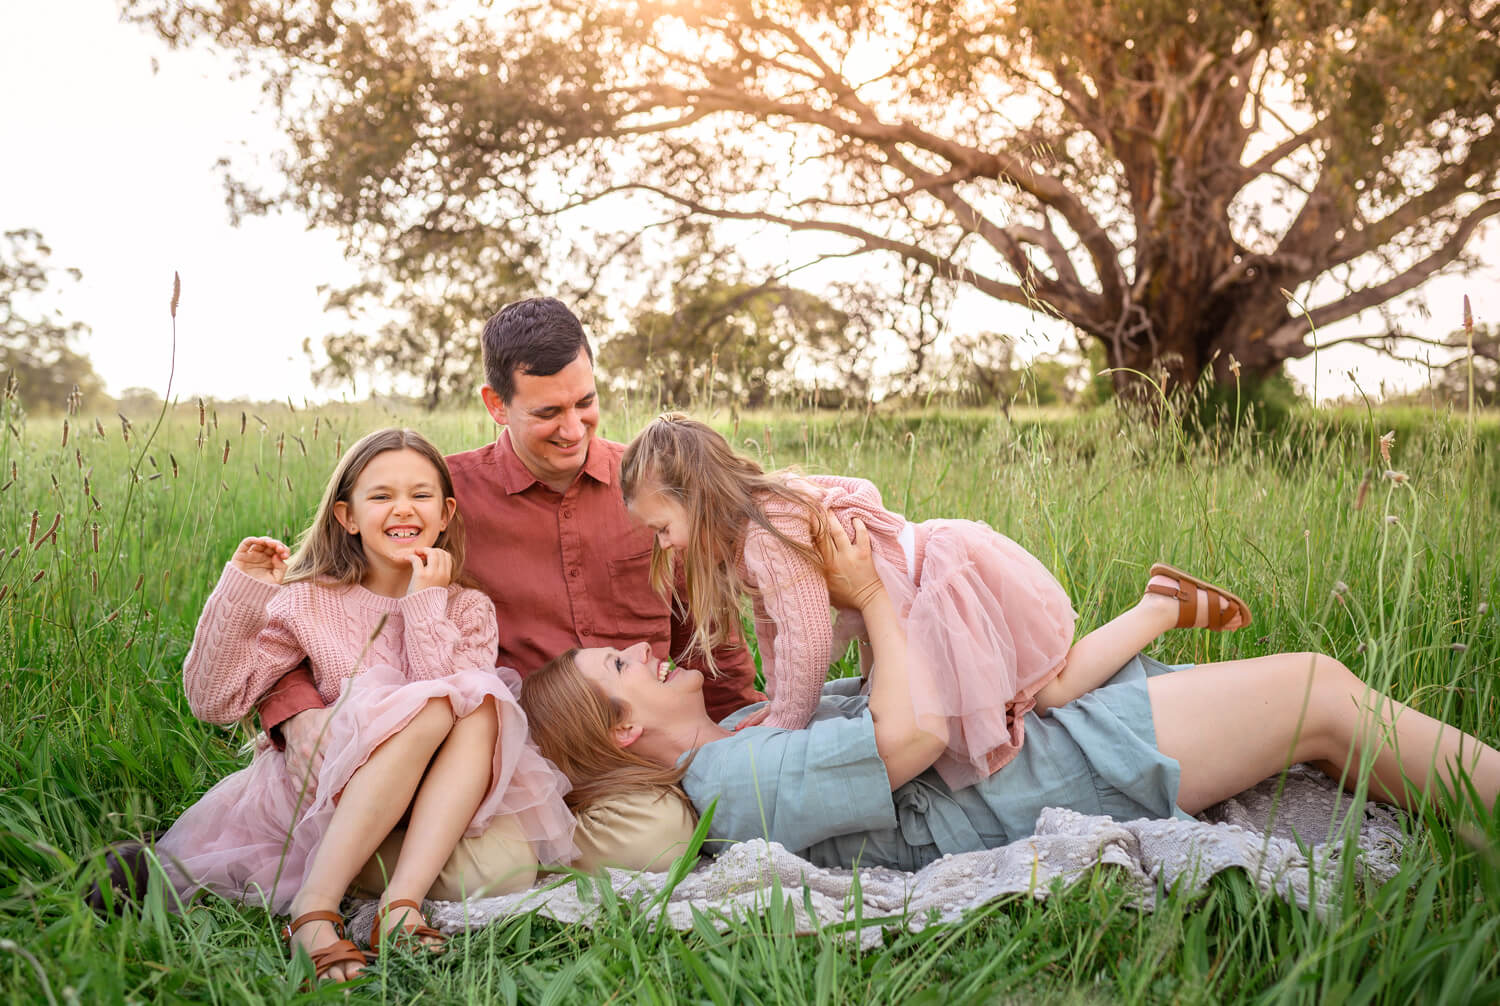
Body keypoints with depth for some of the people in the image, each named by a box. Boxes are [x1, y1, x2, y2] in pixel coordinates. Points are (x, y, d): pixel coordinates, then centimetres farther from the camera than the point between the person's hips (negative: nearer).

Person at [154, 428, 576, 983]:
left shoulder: (467, 609, 4)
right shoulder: (310, 603, 1)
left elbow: (460, 699, -15)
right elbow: (214, 702, -4)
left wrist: (425, 600, -15)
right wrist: (238, 594, -11)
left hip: (431, 804, 2)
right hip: (319, 794, -2)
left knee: (481, 706, -27)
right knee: (428, 707, -29)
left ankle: (400, 905, -37)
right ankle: (314, 912, -34)